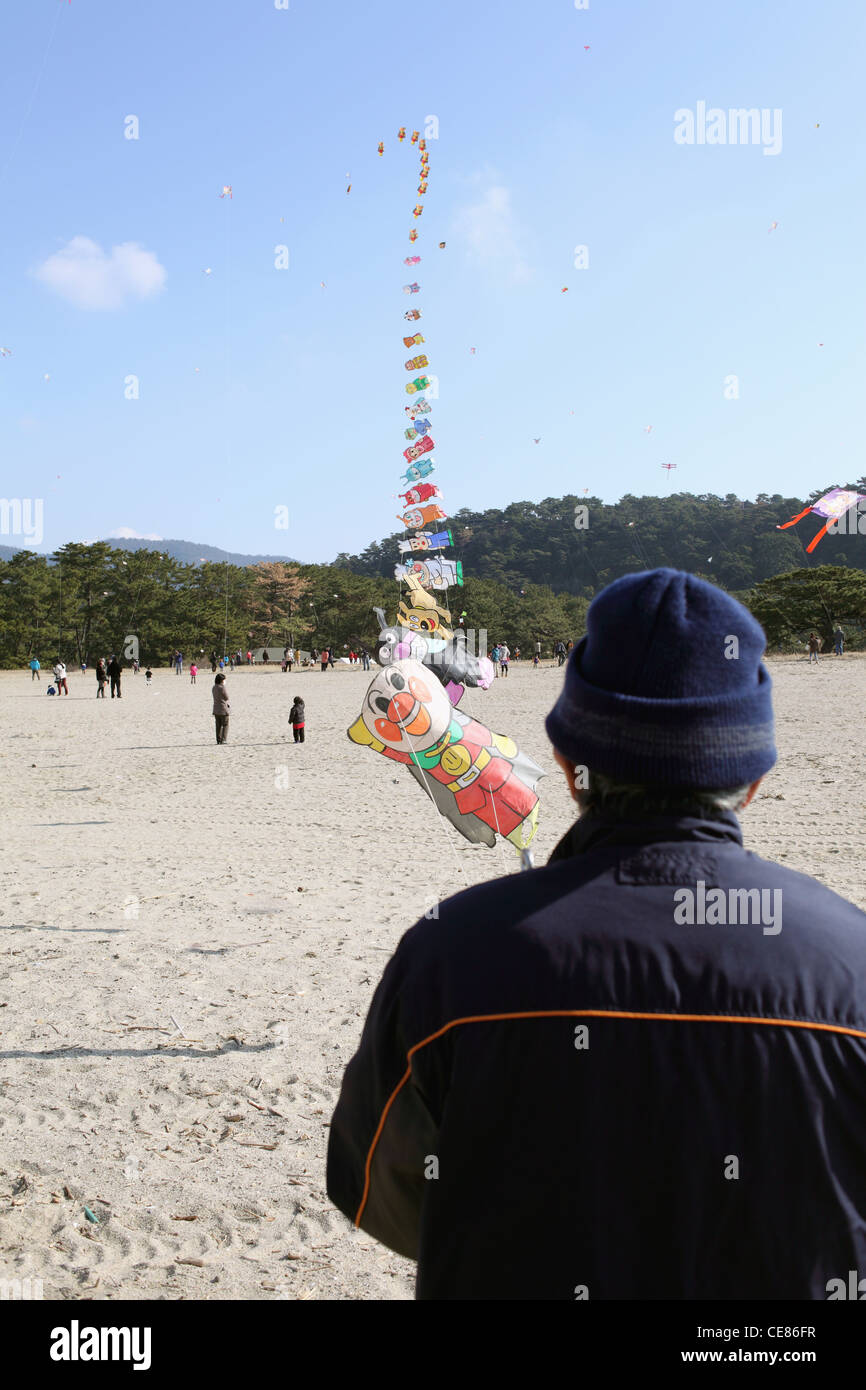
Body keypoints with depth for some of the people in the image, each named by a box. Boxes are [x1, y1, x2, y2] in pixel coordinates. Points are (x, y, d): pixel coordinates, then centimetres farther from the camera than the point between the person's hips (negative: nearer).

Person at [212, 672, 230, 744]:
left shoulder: (214, 688, 6)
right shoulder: (223, 687, -17)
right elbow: (226, 697, -10)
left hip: (216, 709, 7)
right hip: (224, 709, -7)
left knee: (218, 725, 13)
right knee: (225, 725, 2)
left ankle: (218, 739, 14)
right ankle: (224, 739, -3)